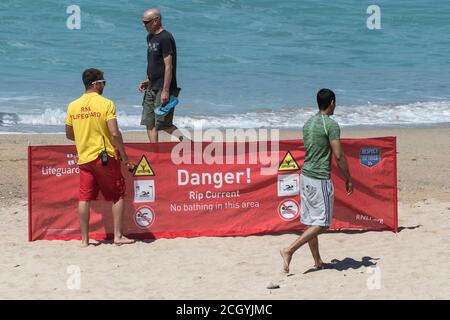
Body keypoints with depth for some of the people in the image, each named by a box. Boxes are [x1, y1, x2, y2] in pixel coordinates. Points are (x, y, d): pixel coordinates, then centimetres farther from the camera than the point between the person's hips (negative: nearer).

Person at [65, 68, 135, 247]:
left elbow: (69, 135, 13)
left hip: (84, 157, 4)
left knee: (84, 198, 6)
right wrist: (123, 153, -4)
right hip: (105, 157, -4)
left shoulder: (73, 106, 4)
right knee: (118, 195, 9)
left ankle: (84, 239, 9)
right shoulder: (106, 104, -10)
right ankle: (118, 236, 9)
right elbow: (114, 133, -16)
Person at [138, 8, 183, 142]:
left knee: (163, 123, -6)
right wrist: (148, 80, 12)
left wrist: (165, 91, -23)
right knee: (149, 123, 6)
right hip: (152, 88, 9)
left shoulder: (165, 38, -15)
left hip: (163, 88, -9)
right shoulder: (150, 37, 14)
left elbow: (168, 66, -20)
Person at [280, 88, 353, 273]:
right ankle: (289, 250, -11)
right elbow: (339, 155, -15)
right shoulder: (331, 124, -13)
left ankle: (317, 261, 18)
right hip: (320, 179, -8)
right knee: (322, 223, -3)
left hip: (305, 176, 8)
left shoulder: (308, 123, 11)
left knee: (310, 222, 11)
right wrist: (348, 179, -6)